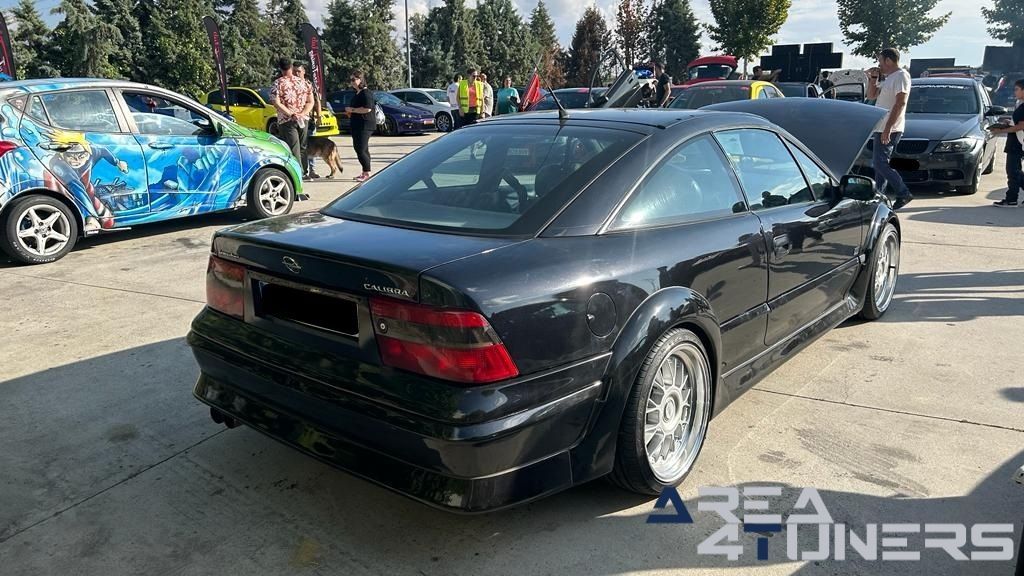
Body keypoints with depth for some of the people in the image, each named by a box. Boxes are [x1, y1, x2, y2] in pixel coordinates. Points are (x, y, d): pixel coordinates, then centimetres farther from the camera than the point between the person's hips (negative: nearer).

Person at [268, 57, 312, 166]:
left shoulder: (277, 83, -4)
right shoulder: (304, 82, 8)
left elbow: (276, 103, -14)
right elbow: (311, 102, 4)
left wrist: (292, 115, -16)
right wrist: (302, 114, -7)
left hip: (286, 121, -4)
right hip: (304, 120, 4)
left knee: (293, 150, -5)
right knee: (302, 148, 13)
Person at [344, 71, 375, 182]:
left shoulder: (366, 93, -12)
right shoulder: (357, 94, 19)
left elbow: (368, 108, -24)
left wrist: (352, 110, -16)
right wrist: (350, 113, 15)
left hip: (365, 125, -10)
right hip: (357, 125, 10)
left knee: (361, 149, -14)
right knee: (363, 149, 12)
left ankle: (367, 173, -9)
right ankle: (365, 173, 18)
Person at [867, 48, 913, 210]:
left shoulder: (901, 75, -11)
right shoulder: (888, 79, 19)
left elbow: (900, 103, -20)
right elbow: (871, 95, 25)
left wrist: (888, 128, -26)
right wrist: (872, 78, 10)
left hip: (889, 130, -10)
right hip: (880, 129, 10)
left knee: (880, 163, -14)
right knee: (879, 163, 11)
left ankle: (904, 194, -9)